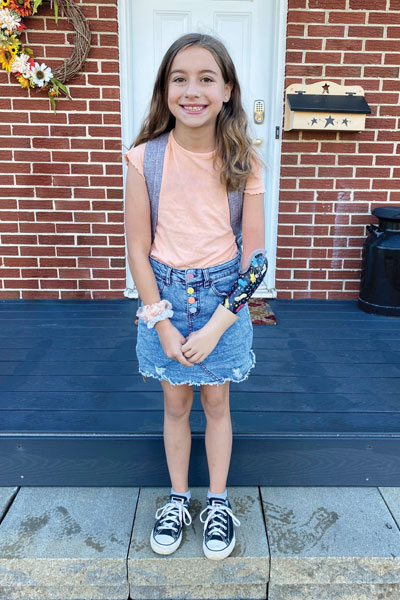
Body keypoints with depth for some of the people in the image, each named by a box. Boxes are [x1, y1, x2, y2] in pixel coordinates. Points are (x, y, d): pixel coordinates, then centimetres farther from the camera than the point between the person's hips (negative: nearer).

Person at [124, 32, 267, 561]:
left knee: (216, 403, 15)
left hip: (224, 299, 0)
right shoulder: (145, 158, -8)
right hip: (163, 298, 0)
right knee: (176, 404, 16)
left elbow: (254, 254, -7)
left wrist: (216, 327, -13)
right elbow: (138, 250, -6)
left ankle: (218, 502, 38)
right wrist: (164, 327, -10)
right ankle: (178, 498, 39)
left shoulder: (243, 161, -7)